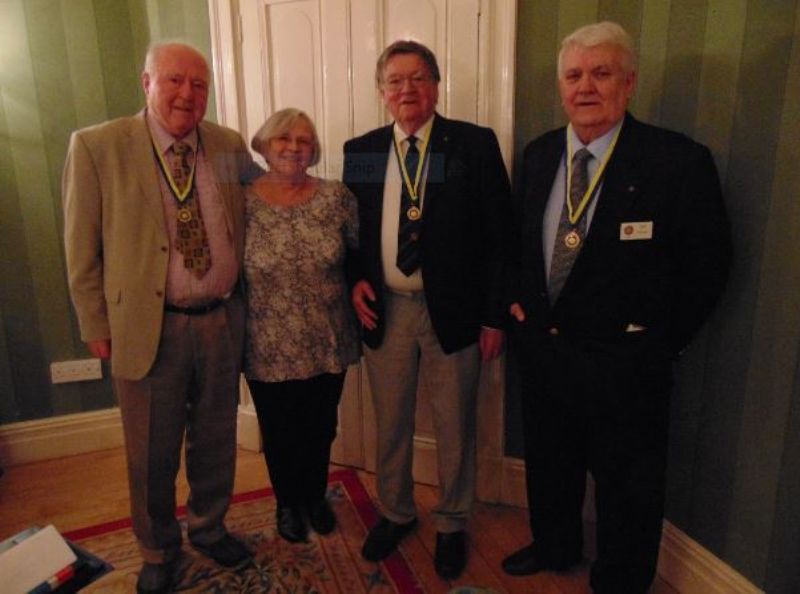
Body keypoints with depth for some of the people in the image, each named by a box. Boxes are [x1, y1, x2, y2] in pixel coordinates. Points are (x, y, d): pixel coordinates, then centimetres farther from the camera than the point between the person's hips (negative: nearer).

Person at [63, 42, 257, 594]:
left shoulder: (231, 146, 3)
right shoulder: (96, 147, -6)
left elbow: (253, 224, 11)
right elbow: (82, 251, -3)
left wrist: (246, 302, 7)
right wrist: (98, 327, -2)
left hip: (222, 322, 3)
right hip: (147, 328, -2)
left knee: (215, 441, 19)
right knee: (152, 455, 14)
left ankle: (209, 528, 45)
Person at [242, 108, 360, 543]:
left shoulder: (336, 197, -5)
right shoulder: (242, 203, -8)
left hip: (328, 344, 1)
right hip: (269, 349, -1)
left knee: (320, 430, 19)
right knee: (280, 434, 17)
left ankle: (315, 496, 48)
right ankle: (288, 503, 46)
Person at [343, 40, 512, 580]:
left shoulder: (476, 144, -4)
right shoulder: (360, 151, 5)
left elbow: (499, 234, -5)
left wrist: (495, 316, -7)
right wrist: (355, 280, -5)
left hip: (453, 310, -2)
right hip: (385, 310, 3)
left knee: (455, 428, 13)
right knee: (390, 424, 18)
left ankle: (452, 525, 37)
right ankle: (396, 513, 43)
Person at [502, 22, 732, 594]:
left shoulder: (679, 160, -14)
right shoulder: (539, 153, 3)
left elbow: (709, 264, -8)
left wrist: (660, 339, -6)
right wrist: (518, 299, 5)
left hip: (623, 359, -5)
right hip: (542, 346, 6)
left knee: (627, 487, 14)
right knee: (548, 462, 24)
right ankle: (555, 547, 51)